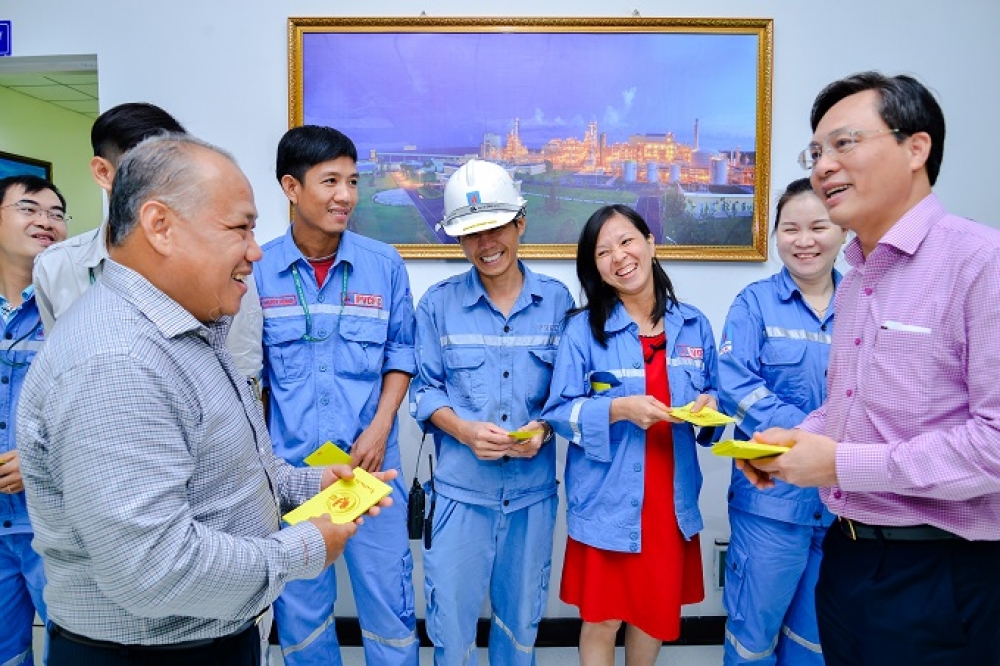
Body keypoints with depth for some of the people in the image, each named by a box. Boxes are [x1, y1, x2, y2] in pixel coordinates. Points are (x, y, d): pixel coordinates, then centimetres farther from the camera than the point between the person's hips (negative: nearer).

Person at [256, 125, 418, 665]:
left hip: (372, 462, 0)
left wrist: (380, 426, -8)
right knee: (300, 608, 16)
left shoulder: (384, 265, -2)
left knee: (388, 602, 11)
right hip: (288, 465, 0)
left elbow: (400, 352, 4)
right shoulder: (258, 271, -4)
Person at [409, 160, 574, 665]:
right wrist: (462, 429, -17)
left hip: (533, 487, 1)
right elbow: (424, 389, 0)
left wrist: (544, 427, -15)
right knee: (451, 621, 11)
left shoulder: (557, 300, -1)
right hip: (460, 487, -1)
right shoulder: (438, 303, -2)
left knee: (522, 619, 19)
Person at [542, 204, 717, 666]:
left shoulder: (694, 325, 3)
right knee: (602, 619, 10)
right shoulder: (582, 329, -8)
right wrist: (619, 409, -24)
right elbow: (558, 412, -10)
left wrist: (708, 404, -10)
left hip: (672, 499, 4)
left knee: (656, 612, 19)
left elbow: (712, 395, 12)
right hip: (607, 500, -3)